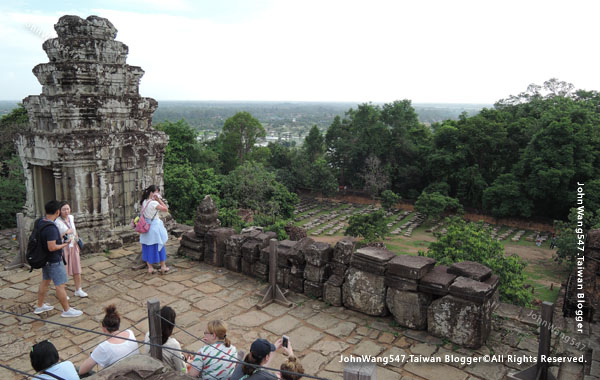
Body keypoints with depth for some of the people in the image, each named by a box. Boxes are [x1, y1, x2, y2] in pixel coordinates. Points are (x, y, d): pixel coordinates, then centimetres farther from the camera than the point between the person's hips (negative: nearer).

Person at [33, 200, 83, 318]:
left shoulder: (40, 222, 0)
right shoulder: (51, 228, -29)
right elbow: (52, 247, -30)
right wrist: (65, 244, -15)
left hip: (45, 258, 9)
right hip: (54, 261, -9)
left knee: (45, 281, 23)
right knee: (60, 285, 1)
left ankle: (39, 306, 37)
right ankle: (67, 310, 12)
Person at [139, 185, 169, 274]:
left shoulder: (144, 202, 3)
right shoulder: (154, 203, -21)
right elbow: (166, 209, -20)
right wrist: (159, 200, -15)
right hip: (154, 226, -7)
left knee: (148, 246, 11)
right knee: (159, 246, 6)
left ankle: (150, 267, 17)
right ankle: (163, 266, 16)